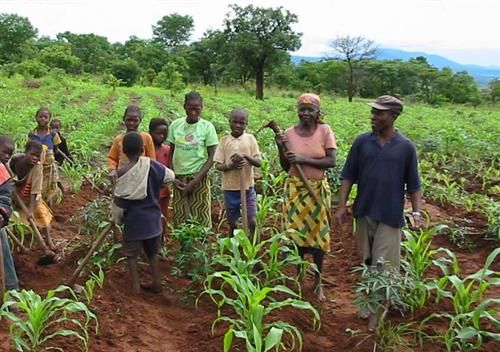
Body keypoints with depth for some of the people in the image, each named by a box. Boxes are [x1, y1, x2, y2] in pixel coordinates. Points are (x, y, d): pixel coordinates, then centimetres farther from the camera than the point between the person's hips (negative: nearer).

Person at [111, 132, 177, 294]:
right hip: (152, 217, 4)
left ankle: (136, 287, 10)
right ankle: (157, 283, 23)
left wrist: (117, 219, 5)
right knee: (152, 252, 18)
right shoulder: (151, 164, -8)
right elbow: (170, 176, 7)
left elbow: (119, 200, -10)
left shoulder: (122, 172, -16)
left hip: (134, 220, -4)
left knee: (131, 254, 10)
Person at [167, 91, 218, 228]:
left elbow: (211, 157, -5)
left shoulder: (207, 127, -4)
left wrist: (196, 180, -13)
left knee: (201, 220, -1)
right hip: (179, 178, 3)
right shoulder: (176, 125, 4)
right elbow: (171, 152, 10)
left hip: (199, 178, -2)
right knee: (179, 220, 3)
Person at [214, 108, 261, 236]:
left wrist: (246, 156, -22)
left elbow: (258, 163, -4)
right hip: (230, 188, 1)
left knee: (252, 222, 0)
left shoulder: (250, 139, -1)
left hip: (248, 187, 0)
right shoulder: (224, 140, 0)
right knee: (232, 223, 10)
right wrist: (231, 165, -21)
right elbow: (218, 165, -2)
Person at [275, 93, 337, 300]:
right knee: (296, 233, 7)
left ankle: (318, 281, 20)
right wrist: (281, 148, -12)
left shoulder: (325, 131, -5)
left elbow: (331, 161, -11)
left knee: (318, 234, 5)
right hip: (295, 189, 1)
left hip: (317, 189, -1)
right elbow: (285, 167, 4)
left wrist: (304, 159, -19)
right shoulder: (289, 133, -1)